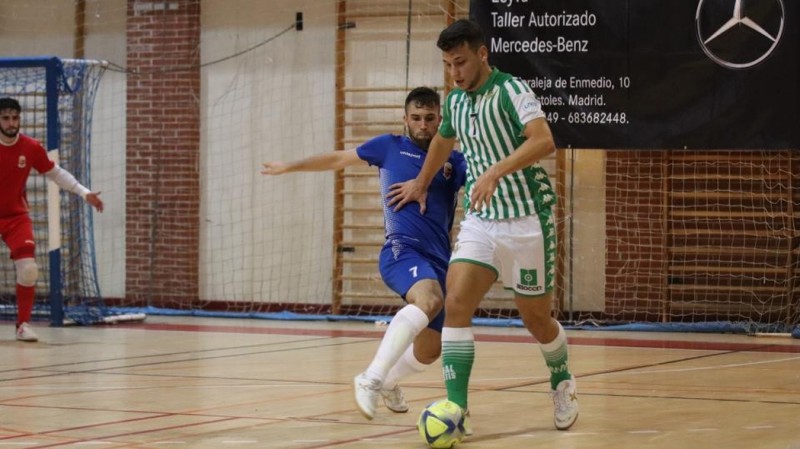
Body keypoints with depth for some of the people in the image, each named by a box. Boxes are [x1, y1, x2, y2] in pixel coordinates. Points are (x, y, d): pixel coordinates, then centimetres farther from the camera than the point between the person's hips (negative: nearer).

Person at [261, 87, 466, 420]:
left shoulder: (454, 161, 10)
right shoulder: (390, 147, 8)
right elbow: (338, 159, 21)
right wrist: (290, 167, 30)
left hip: (438, 259, 4)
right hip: (401, 250, -4)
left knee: (429, 350, 11)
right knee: (429, 299, -37)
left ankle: (388, 381, 45)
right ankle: (371, 379, -39)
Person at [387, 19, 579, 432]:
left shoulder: (510, 90, -14)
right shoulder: (455, 101, 8)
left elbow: (543, 140, -29)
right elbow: (442, 141, 31)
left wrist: (495, 172, -40)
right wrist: (421, 183, 43)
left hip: (526, 220, -5)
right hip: (480, 220, 5)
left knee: (536, 319, 7)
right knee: (455, 305, -14)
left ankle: (562, 381, 37)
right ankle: (456, 408, -16)